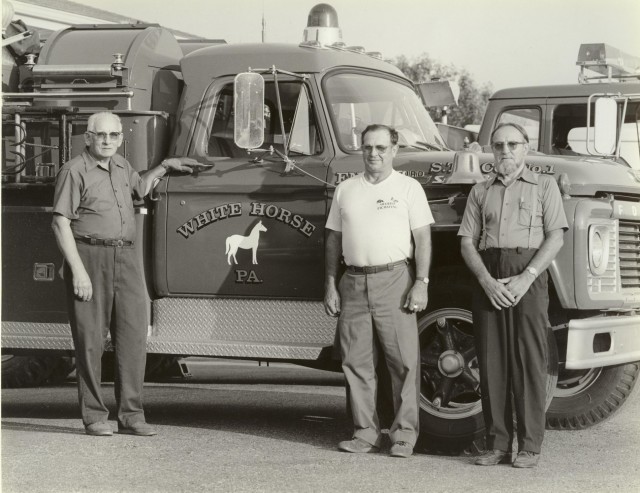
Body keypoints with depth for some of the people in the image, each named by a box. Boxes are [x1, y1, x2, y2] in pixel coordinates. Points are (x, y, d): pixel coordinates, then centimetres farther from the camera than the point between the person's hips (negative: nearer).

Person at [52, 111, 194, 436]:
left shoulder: (121, 166, 18)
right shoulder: (75, 171, -5)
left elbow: (140, 188, 41)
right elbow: (61, 223, -11)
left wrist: (164, 166, 29)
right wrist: (78, 271, -17)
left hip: (125, 257, 6)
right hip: (89, 254, -6)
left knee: (133, 334, 0)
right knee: (90, 339, -2)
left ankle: (131, 414, 4)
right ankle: (93, 416, 5)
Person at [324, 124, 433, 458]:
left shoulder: (408, 188, 5)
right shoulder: (345, 190, 14)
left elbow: (423, 238, 1)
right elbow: (333, 239, 16)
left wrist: (421, 283, -8)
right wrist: (330, 285, 9)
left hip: (393, 280, -3)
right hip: (354, 282, 3)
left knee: (403, 360, -4)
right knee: (356, 362, 3)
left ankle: (404, 434, 2)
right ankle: (366, 433, 10)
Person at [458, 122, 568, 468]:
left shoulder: (544, 186, 10)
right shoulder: (480, 192, 18)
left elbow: (555, 237, 0)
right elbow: (468, 242, 10)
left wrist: (526, 278, -12)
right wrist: (487, 281, -8)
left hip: (528, 275, -3)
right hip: (488, 279, 3)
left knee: (529, 360, -6)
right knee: (491, 361, 1)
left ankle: (530, 446, -3)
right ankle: (497, 443, 5)